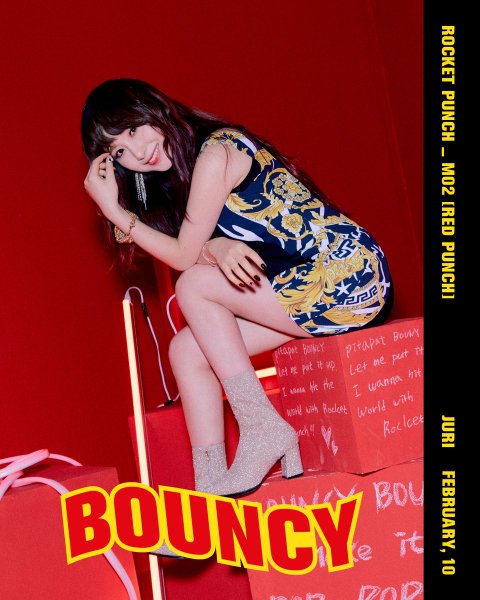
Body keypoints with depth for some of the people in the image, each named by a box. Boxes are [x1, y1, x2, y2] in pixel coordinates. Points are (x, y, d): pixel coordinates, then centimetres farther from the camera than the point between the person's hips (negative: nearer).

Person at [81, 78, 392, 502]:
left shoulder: (214, 151, -14)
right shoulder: (182, 171, 14)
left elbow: (185, 256, -11)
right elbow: (201, 250, 6)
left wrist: (114, 210, -8)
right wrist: (218, 249, -17)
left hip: (348, 274, -9)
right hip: (307, 282, 9)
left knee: (193, 286, -15)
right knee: (187, 349, -1)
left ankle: (262, 430, -11)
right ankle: (211, 484, -1)